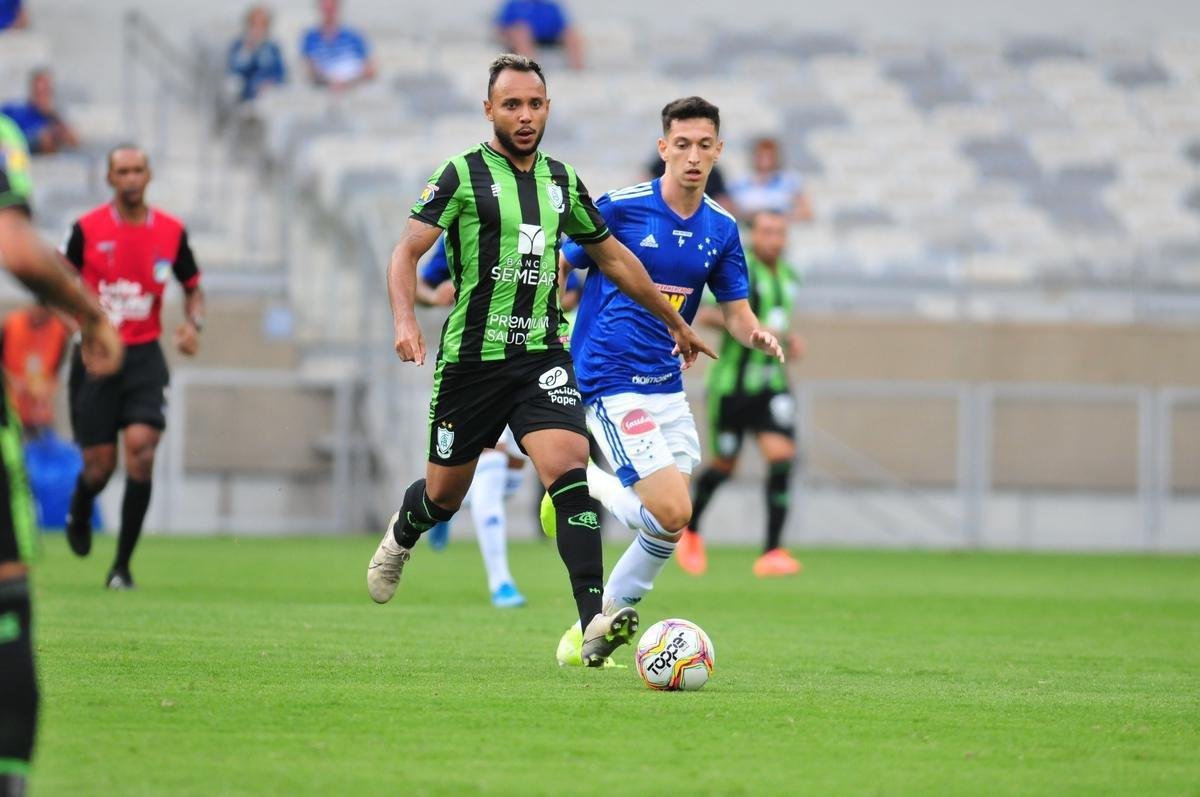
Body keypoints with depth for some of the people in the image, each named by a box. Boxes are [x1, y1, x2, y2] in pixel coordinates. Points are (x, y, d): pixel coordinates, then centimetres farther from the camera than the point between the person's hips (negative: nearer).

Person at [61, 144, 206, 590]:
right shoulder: (87, 229, -2)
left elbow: (193, 288, 15)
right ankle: (79, 515, 38)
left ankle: (122, 566, -8)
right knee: (99, 464, -1)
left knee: (141, 446, -17)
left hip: (144, 356, 1)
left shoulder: (171, 232, 2)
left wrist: (193, 325, -4)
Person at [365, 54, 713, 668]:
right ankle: (401, 536, 49)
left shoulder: (562, 181, 11)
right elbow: (406, 252, -6)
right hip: (471, 358, -2)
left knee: (569, 466, -20)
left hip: (541, 354, 2)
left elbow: (613, 258, 24)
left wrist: (673, 321, 29)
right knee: (445, 493, 10)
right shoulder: (463, 174, -4)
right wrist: (404, 321, -24)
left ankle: (594, 622, -29)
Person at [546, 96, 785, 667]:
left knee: (665, 527, 4)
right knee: (672, 513, -18)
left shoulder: (721, 230, 6)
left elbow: (737, 314, 10)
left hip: (667, 388, 6)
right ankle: (581, 487, 9)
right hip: (613, 384, -6)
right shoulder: (618, 208, -11)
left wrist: (759, 337, -13)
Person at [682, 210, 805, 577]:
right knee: (724, 465, 5)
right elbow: (706, 313, -20)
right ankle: (690, 529, 35)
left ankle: (771, 552, -13)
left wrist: (790, 339, 9)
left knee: (782, 454, -14)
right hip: (731, 382, -5)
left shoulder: (786, 275, 10)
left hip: (770, 384, 5)